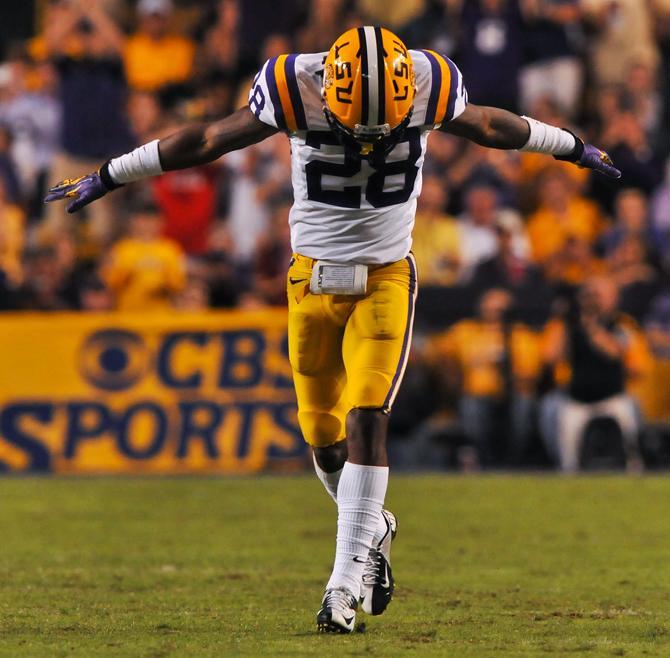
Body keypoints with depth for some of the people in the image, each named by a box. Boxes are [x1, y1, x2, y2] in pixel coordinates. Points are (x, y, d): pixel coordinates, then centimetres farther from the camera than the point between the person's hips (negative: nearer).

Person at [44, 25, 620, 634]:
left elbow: (491, 125, 7)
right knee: (324, 435, 6)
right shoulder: (297, 90, -18)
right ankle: (372, 529, 35)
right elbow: (204, 142, -6)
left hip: (386, 280, -1)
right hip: (313, 280, 1)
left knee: (366, 422, -15)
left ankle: (345, 582, -14)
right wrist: (106, 179, 1)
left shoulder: (428, 86, -15)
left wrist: (572, 148, 22)